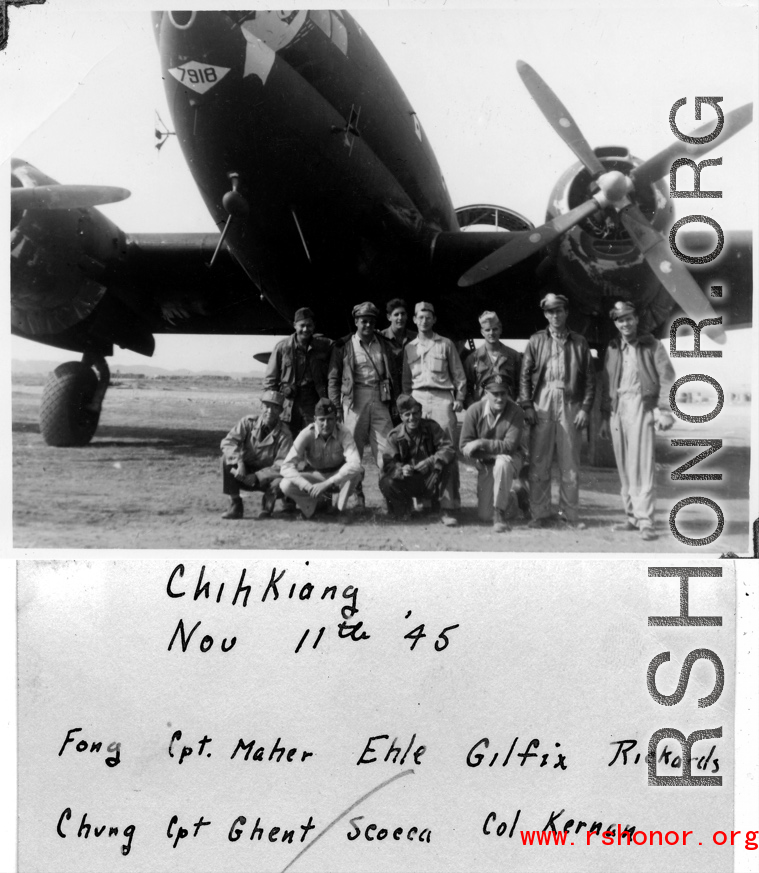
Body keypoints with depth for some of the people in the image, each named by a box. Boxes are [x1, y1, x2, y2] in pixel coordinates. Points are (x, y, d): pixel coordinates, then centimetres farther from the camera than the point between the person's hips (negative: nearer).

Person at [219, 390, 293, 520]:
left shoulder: (284, 434, -13)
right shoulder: (249, 422, -7)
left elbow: (281, 465, -18)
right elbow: (228, 442, -18)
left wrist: (257, 477, -29)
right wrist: (239, 462, -35)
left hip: (266, 477, -2)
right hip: (244, 473, 2)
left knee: (281, 483, -35)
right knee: (227, 458, -26)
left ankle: (267, 506, 1)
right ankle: (235, 505, -16)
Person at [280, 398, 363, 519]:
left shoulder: (343, 433, -26)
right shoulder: (306, 434, -23)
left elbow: (355, 463, -40)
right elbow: (286, 467, -26)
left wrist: (326, 484, -45)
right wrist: (308, 486, -41)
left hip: (338, 474, -1)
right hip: (313, 475, 1)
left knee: (358, 471, -34)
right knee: (286, 485, -28)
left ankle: (340, 510, -13)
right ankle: (317, 501, 0)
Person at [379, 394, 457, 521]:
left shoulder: (431, 427, -6)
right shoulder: (394, 436, -5)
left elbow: (449, 450, -18)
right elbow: (388, 464, -14)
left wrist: (430, 461, -36)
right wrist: (401, 469, -38)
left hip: (430, 482, 0)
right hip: (407, 484, 0)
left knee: (443, 462, -29)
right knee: (386, 483, -31)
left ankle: (438, 508, -9)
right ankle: (402, 507, 5)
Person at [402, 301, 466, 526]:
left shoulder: (445, 344, 11)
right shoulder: (409, 348, 19)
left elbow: (458, 374, 9)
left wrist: (459, 398, -2)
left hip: (442, 398, -3)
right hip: (418, 399, 3)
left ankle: (448, 507, -12)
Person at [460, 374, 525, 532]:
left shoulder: (515, 412, -19)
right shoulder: (474, 411, -14)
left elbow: (510, 445, -25)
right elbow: (465, 446, -13)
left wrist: (482, 443, -30)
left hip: (510, 458, -2)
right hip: (486, 465, 2)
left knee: (502, 463, -40)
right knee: (485, 516, -2)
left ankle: (500, 514, -24)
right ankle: (509, 500, 35)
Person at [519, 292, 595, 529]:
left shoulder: (579, 342, 11)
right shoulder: (536, 340, 11)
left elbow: (589, 377, 8)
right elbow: (525, 375, 6)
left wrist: (585, 408, -2)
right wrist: (527, 405, -5)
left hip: (570, 405, 0)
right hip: (542, 405, 0)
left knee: (570, 463, 3)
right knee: (539, 463, -1)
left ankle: (570, 514, 10)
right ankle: (540, 514, 5)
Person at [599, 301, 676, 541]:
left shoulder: (651, 345, 5)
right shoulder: (612, 349, 16)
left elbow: (667, 377, -2)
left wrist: (664, 410, -12)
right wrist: (604, 418, 15)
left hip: (642, 406, -5)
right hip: (618, 408, 5)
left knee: (642, 464, -11)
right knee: (624, 466, 3)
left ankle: (645, 521, -13)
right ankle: (632, 517, 9)